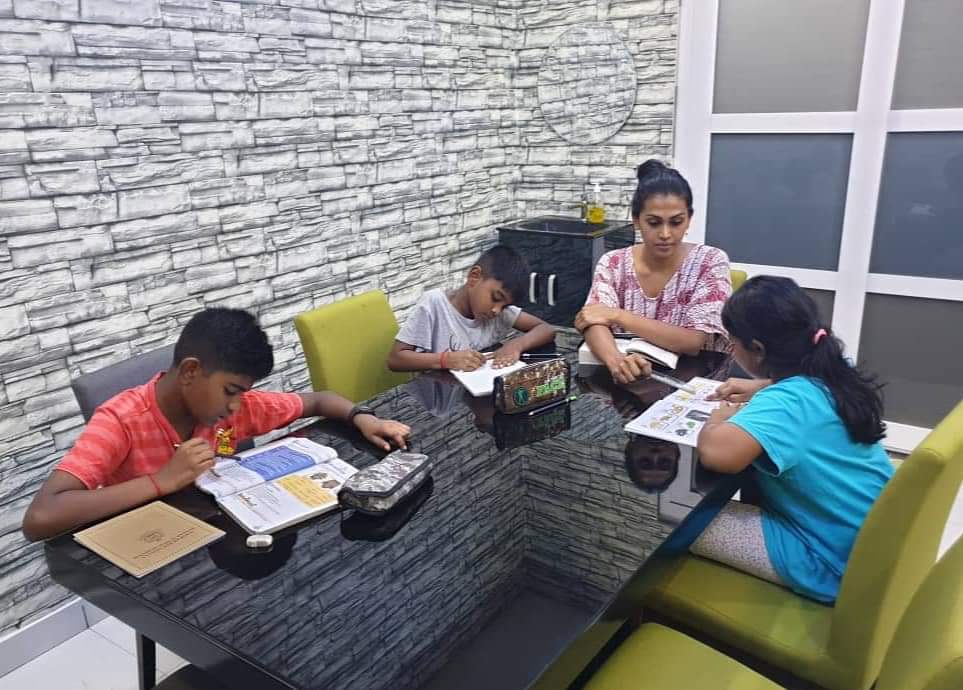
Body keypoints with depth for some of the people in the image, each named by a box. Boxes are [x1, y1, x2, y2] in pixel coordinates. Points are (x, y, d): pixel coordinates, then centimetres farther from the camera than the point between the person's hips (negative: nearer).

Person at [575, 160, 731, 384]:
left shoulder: (710, 261, -6)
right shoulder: (612, 263, -1)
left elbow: (694, 342, -15)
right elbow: (595, 324, -14)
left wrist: (617, 314, -17)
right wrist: (616, 360, -34)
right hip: (630, 380, 0)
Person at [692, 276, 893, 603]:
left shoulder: (783, 404, -28)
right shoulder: (837, 372, -2)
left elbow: (716, 453, -46)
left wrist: (719, 418, -22)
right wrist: (761, 387, 12)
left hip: (834, 563, -9)